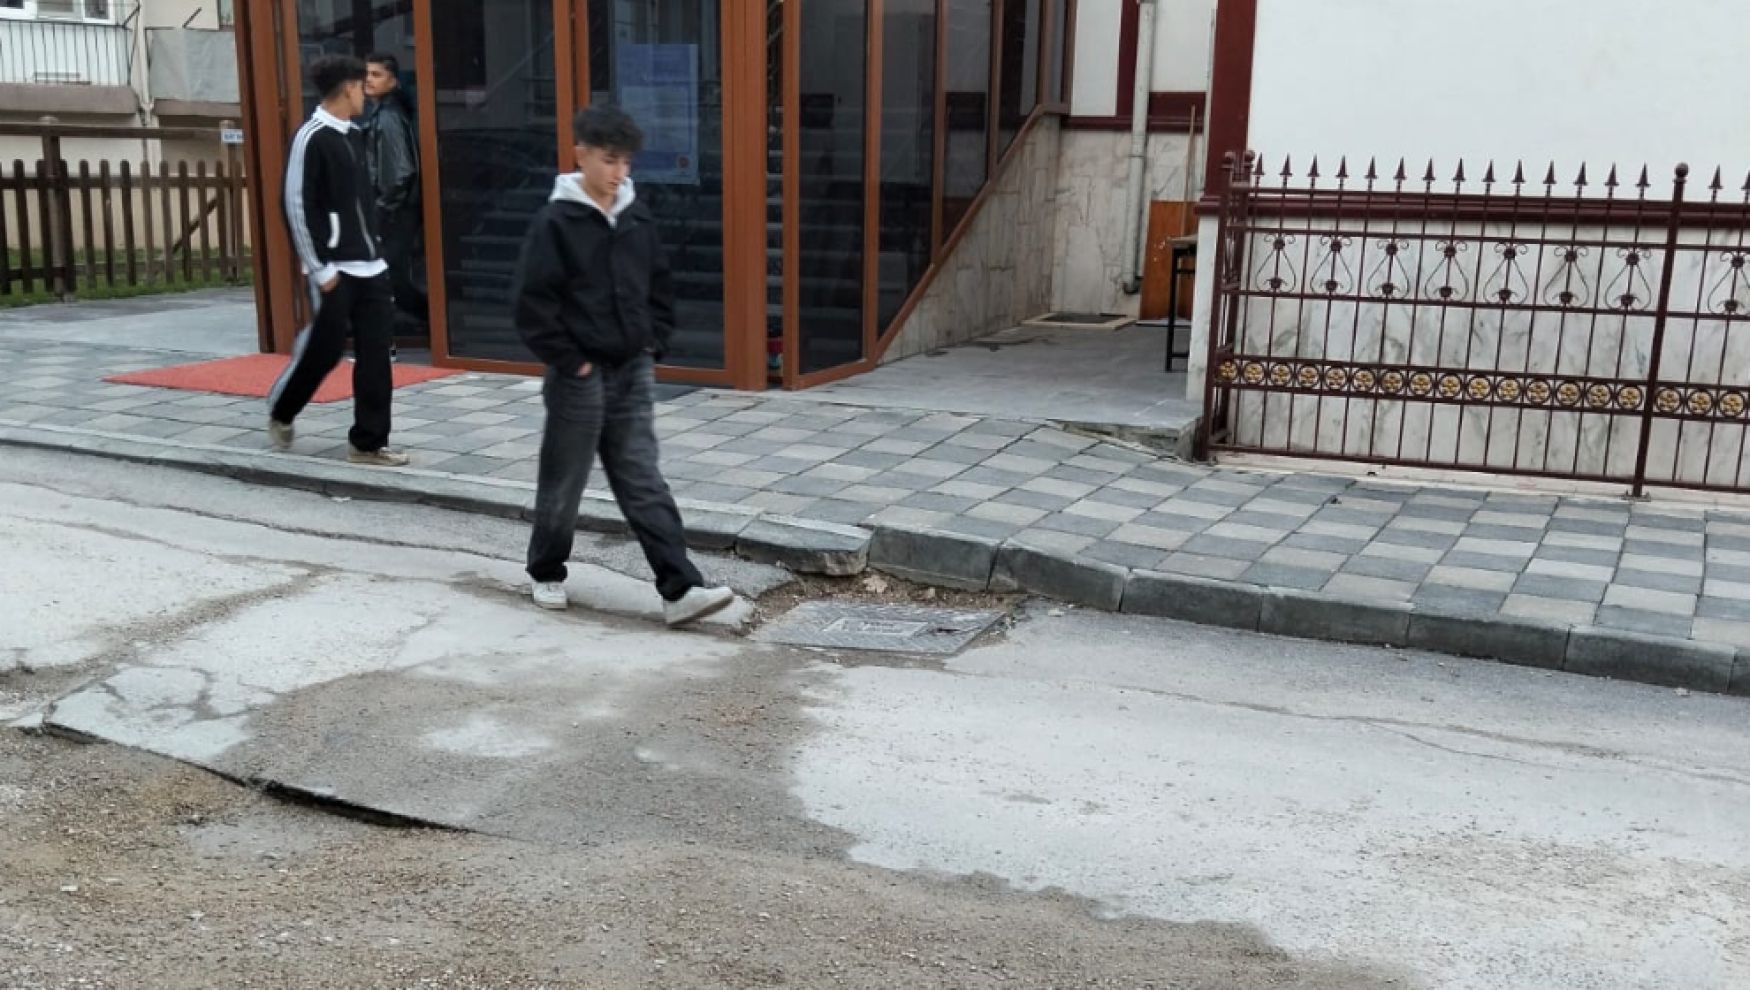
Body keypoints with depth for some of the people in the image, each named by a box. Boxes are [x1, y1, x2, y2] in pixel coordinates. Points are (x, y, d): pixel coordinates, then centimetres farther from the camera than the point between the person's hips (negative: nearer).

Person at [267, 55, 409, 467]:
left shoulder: (353, 135, 13)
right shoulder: (312, 138, -12)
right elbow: (297, 207, -14)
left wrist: (373, 249, 15)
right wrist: (320, 268, -15)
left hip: (370, 265, 7)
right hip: (335, 268, -7)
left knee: (375, 354, 3)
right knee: (325, 348, 1)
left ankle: (368, 442, 9)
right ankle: (280, 412, 26)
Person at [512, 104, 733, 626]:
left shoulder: (638, 217, 5)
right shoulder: (556, 221, -11)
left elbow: (660, 287, 16)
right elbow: (533, 304, -13)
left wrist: (652, 345, 7)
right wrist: (571, 361, -12)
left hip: (633, 373, 4)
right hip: (579, 377, -4)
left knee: (644, 484, 2)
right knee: (563, 482, 10)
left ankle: (680, 589, -2)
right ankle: (546, 573, 31)